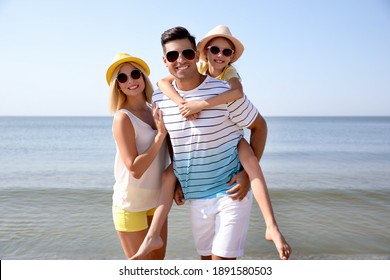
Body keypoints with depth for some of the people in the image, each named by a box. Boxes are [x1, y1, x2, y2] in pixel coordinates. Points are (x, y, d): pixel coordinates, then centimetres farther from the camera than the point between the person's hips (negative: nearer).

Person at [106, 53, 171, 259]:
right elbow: (135, 169, -25)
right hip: (131, 205, -6)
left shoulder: (155, 110, 0)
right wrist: (161, 134, -24)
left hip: (156, 200, 6)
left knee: (158, 258, 20)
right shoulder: (123, 118, -19)